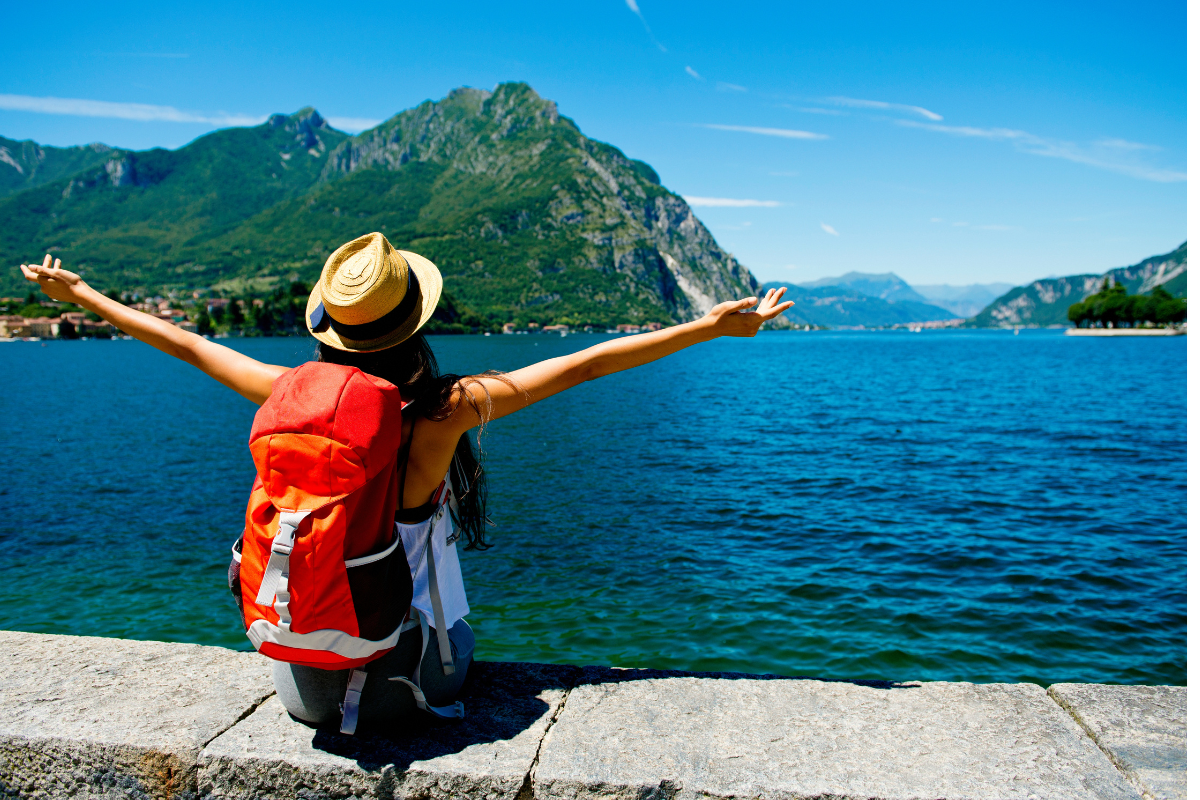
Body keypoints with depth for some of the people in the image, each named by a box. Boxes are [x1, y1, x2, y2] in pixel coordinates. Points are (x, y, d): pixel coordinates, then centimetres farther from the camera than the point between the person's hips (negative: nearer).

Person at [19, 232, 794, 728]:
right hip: (402, 679, -2)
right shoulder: (445, 412, -24)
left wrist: (81, 295, 19)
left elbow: (188, 345, 1)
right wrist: (713, 326, -12)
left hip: (303, 679, 3)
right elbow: (584, 365, -20)